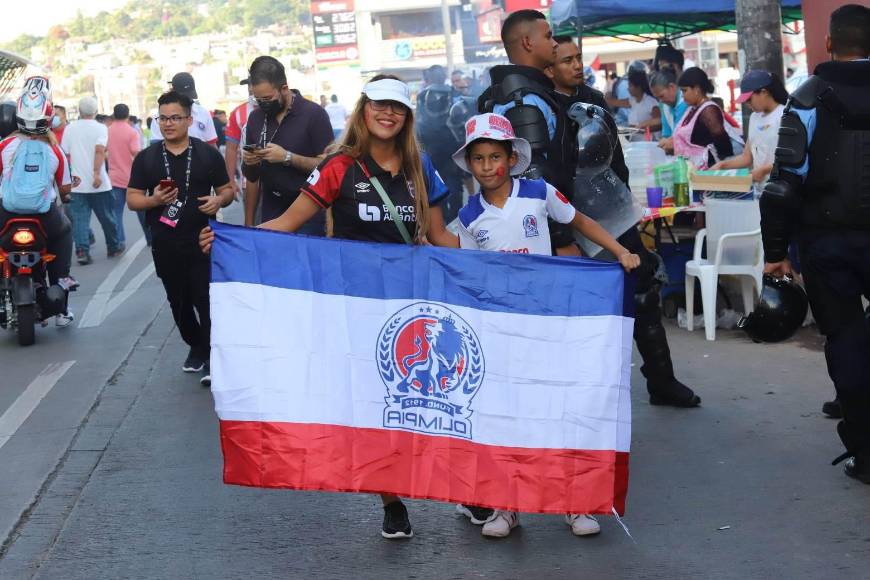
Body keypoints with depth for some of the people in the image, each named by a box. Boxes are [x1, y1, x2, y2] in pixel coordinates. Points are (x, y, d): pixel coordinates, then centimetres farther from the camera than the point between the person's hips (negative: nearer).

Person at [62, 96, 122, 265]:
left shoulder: (69, 129, 5)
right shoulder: (100, 128, -4)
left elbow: (66, 155, 8)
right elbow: (99, 150, -20)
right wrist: (97, 173, -24)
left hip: (76, 184, 2)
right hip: (98, 183, -2)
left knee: (80, 218, 0)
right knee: (107, 217, 12)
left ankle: (82, 251, -11)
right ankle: (113, 247, 25)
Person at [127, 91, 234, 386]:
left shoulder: (208, 154, 3)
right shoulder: (146, 158, 6)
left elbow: (227, 190, 7)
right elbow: (132, 199, 5)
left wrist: (218, 200, -16)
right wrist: (154, 200, -16)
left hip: (202, 241, -3)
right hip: (165, 247, 3)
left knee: (206, 300, -7)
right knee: (179, 303, 14)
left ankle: (212, 357, 1)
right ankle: (196, 346, 32)